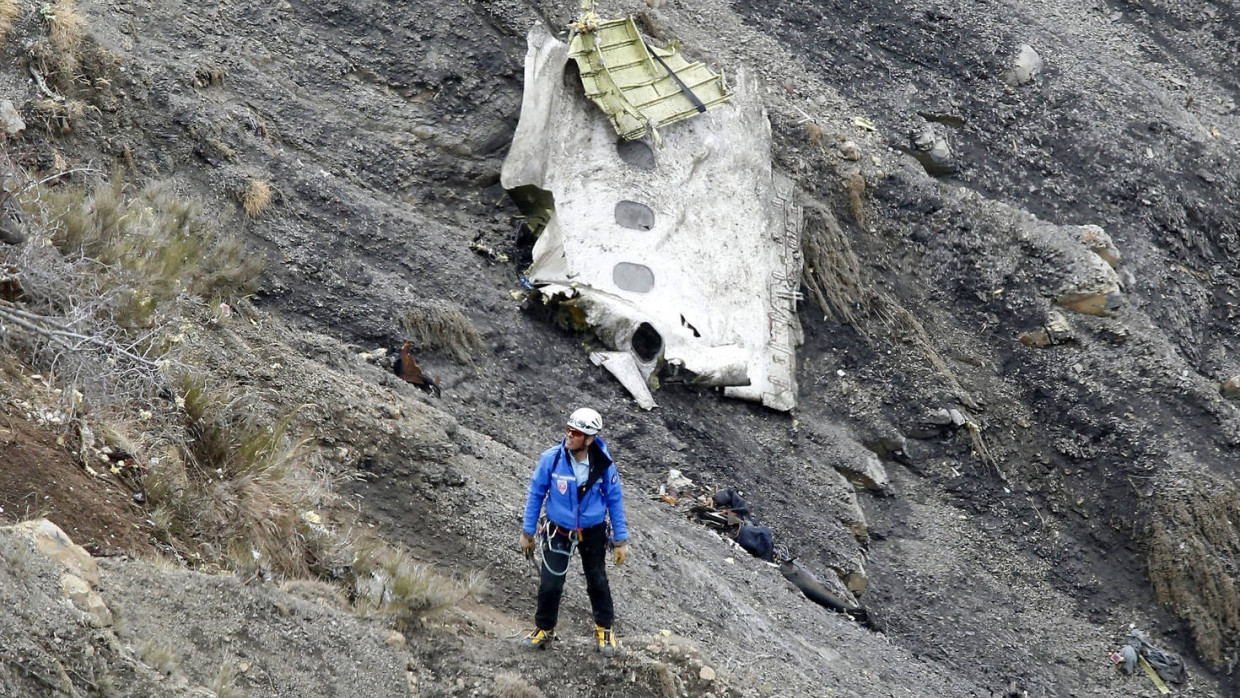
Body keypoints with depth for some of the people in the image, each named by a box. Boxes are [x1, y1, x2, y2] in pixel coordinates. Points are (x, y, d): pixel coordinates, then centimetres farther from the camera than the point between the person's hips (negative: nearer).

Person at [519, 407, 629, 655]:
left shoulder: (603, 465, -20)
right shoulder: (551, 458, -21)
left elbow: (615, 501, -7)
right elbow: (536, 494, -8)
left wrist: (621, 541, -4)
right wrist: (527, 532, -2)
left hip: (593, 532, 0)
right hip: (558, 531, 0)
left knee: (598, 582, 16)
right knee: (550, 584, 0)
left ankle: (604, 628, 37)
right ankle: (544, 629, 23)